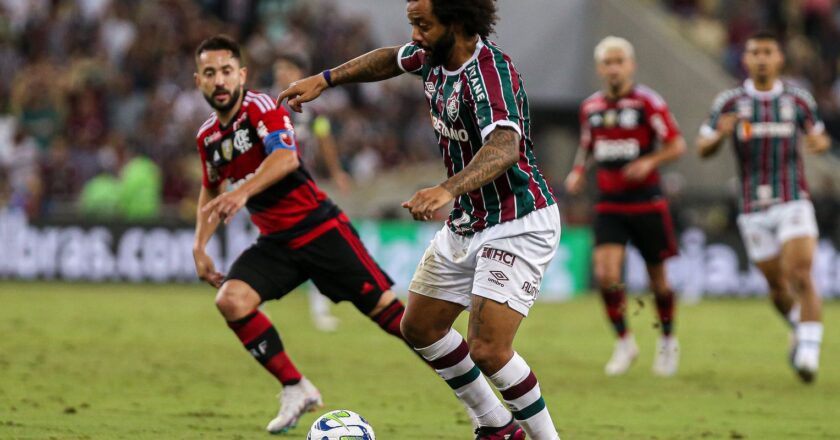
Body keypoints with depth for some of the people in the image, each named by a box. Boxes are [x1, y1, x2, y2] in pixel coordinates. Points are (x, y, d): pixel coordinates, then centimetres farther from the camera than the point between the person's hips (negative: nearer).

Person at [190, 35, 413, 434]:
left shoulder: (261, 107, -14)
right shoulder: (207, 136, 7)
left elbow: (286, 157, -34)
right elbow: (211, 192, 24)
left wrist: (243, 192, -49)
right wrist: (200, 246, 11)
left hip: (319, 227, -6)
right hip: (275, 242, 6)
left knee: (385, 309, -10)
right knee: (231, 300, -18)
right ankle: (295, 390, -5)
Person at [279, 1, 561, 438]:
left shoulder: (489, 72, -29)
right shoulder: (434, 55, -2)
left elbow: (504, 148, -46)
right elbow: (392, 59, 23)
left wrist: (448, 189, -61)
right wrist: (324, 79, 19)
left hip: (517, 225, -10)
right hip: (467, 222, 10)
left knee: (487, 350, -20)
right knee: (420, 326, 16)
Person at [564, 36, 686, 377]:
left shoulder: (648, 102, -8)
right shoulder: (590, 107, 7)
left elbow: (677, 145, -8)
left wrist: (649, 162, -25)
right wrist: (577, 173, 4)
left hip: (646, 201, -3)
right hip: (608, 204, 3)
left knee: (657, 276, 7)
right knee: (606, 274, -14)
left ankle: (668, 340, 29)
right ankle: (624, 342, 3)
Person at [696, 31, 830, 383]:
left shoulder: (798, 100, 3)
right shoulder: (729, 102, 1)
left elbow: (819, 136, 16)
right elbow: (703, 149, 4)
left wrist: (820, 142, -10)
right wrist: (720, 134, -19)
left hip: (793, 202, -2)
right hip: (754, 208, 2)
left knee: (801, 278, -18)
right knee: (778, 286, 10)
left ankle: (809, 353, -20)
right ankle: (800, 330, 39)